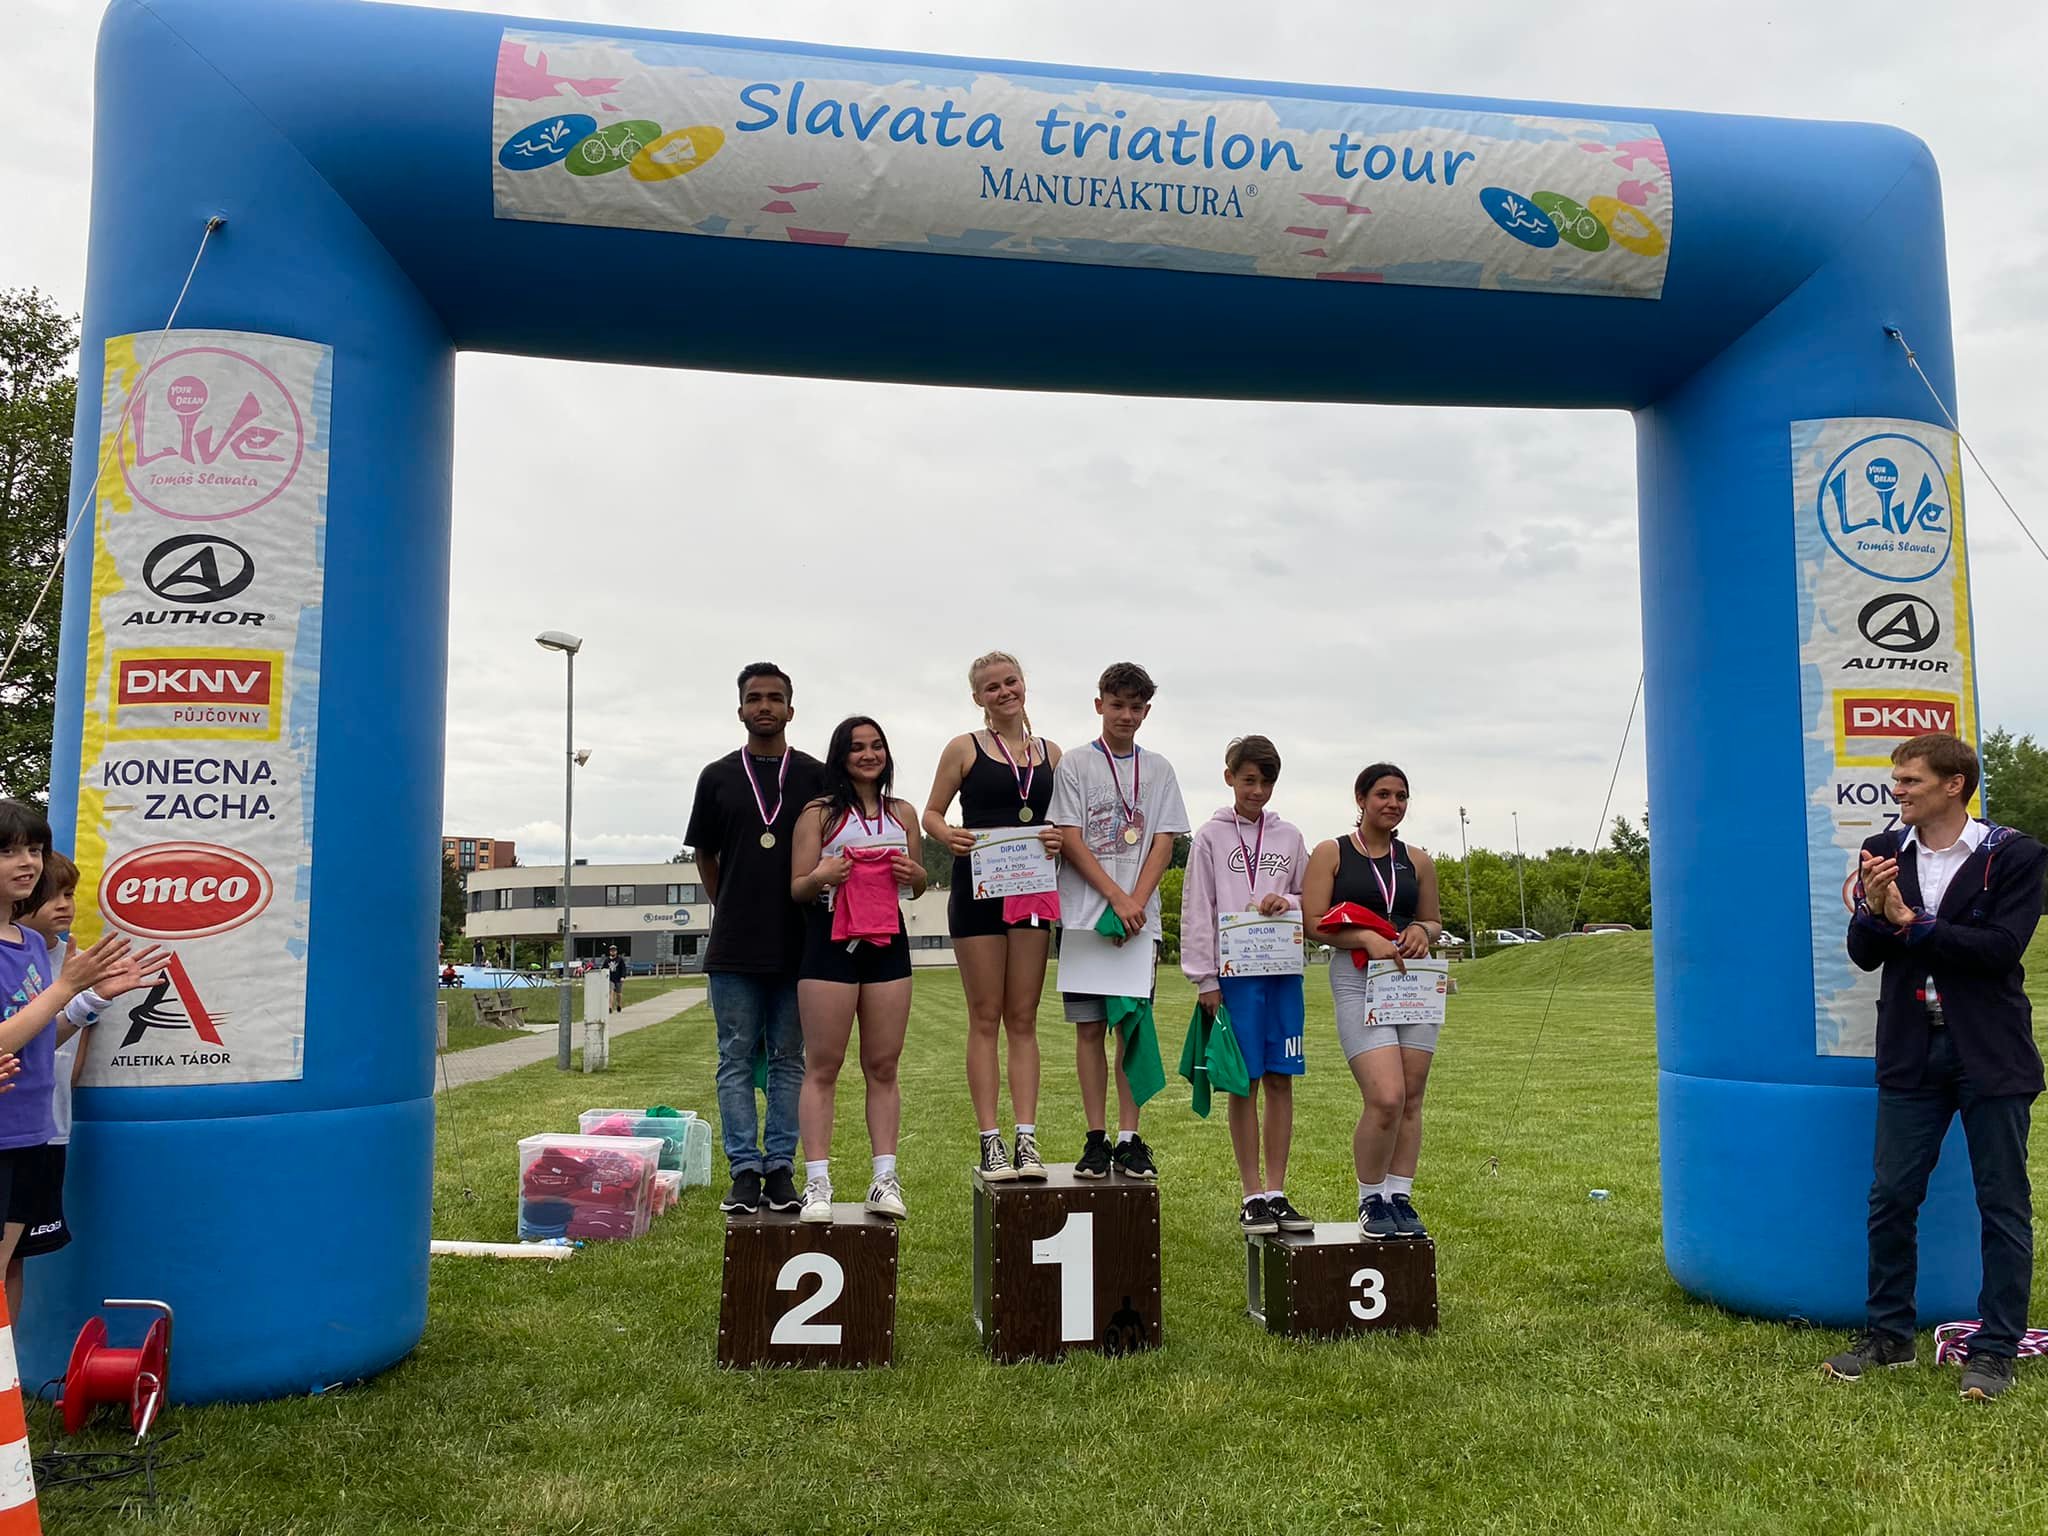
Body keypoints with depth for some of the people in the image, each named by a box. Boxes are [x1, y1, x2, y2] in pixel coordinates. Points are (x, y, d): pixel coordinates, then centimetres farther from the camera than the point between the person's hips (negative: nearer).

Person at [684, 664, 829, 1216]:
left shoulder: (816, 777, 5)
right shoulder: (717, 777, 7)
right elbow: (705, 855, 15)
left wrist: (813, 913, 6)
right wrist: (730, 912, 13)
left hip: (797, 945, 0)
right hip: (733, 948, 0)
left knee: (787, 1060, 5)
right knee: (737, 1059, 2)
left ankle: (780, 1169, 12)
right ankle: (745, 1171, 8)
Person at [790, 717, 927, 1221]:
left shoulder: (903, 813, 15)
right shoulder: (819, 812, 3)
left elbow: (918, 886, 22)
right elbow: (797, 889, -1)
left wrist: (913, 872, -1)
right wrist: (821, 876, -22)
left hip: (887, 944, 4)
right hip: (830, 943, -4)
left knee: (883, 1067, 5)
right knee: (823, 1067, -3)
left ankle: (885, 1180, 9)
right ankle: (817, 1184, 0)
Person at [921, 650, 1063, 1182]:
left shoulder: (1050, 753, 13)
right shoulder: (964, 749, 5)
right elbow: (931, 814, 5)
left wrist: (1060, 839, -7)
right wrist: (949, 835, -16)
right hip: (977, 888, -2)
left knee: (1023, 1019, 5)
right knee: (985, 1019, 1)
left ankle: (1026, 1139, 6)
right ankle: (990, 1142, 4)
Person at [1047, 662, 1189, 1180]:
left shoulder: (1158, 770, 11)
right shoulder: (1073, 765, 3)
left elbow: (1163, 843, 5)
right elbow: (1070, 842, -4)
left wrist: (1137, 902, -10)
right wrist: (1117, 899, -11)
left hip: (1139, 918, 2)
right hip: (1084, 917, -2)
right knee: (1090, 1027, 1)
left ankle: (1130, 1139, 7)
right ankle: (1097, 1138, 8)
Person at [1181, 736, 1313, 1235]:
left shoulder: (1289, 837, 11)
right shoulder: (1211, 836, 2)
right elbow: (1197, 911, -1)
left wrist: (1287, 903, -8)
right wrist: (1205, 979, -7)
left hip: (1283, 970, 3)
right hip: (1235, 972, -3)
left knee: (1280, 1080, 4)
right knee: (1244, 1083, 1)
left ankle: (1276, 1191, 12)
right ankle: (1253, 1194, 8)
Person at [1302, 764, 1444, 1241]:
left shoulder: (1417, 861, 15)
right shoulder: (1331, 853, 3)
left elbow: (1434, 920, 24)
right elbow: (1313, 924, -3)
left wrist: (1422, 931, 0)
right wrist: (1367, 938, -16)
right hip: (1357, 979, -5)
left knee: (1411, 1099, 4)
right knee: (1386, 1098, -15)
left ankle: (1400, 1197, 16)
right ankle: (1371, 1200, 4)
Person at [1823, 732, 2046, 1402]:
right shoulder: (1885, 852, 5)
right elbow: (1864, 955, 2)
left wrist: (1910, 923, -18)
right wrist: (1873, 911, -17)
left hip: (1991, 1057, -3)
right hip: (1911, 1053, 4)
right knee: (1890, 1197, 7)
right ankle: (1887, 1334, 20)